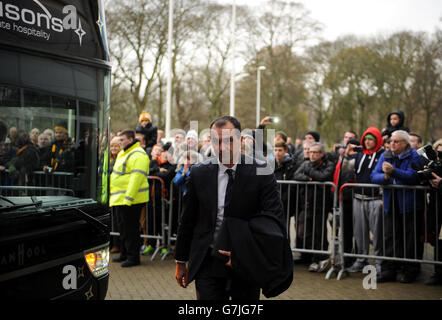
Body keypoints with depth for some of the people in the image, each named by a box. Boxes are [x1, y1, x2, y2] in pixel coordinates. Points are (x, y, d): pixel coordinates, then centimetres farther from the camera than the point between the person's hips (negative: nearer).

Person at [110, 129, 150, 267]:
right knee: (123, 227, 16)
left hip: (131, 199, -10)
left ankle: (133, 257, 3)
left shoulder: (138, 155, -15)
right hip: (120, 198, 10)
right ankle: (124, 254, 27)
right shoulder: (123, 153, 18)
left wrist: (129, 197, -26)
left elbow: (137, 177, -22)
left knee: (131, 228, -4)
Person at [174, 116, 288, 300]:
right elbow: (187, 220, 7)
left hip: (247, 265, -1)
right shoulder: (199, 174, 0)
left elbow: (274, 219, -11)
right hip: (208, 265, 1)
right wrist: (181, 261, 11)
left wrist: (246, 254, -19)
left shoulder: (261, 173, -7)